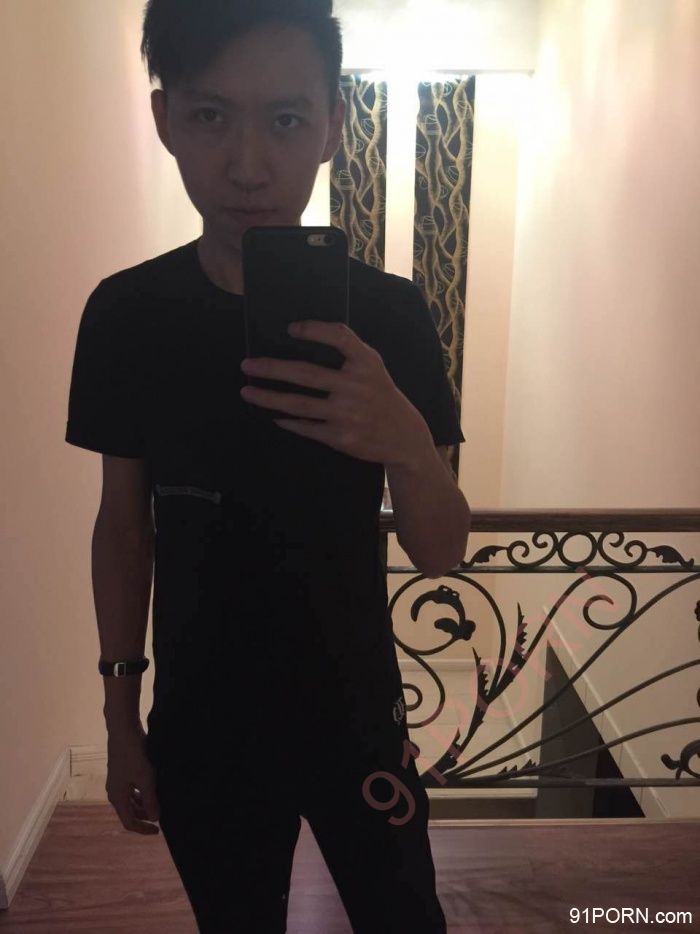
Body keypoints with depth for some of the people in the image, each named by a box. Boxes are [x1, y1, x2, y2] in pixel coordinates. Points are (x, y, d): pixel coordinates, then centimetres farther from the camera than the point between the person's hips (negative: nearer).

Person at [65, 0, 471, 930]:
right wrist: (120, 710, 3)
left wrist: (407, 443, -32)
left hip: (354, 712, 0)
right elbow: (123, 521, 0)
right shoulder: (125, 313, -9)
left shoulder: (388, 312, -12)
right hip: (200, 725, 1)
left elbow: (442, 554, -11)